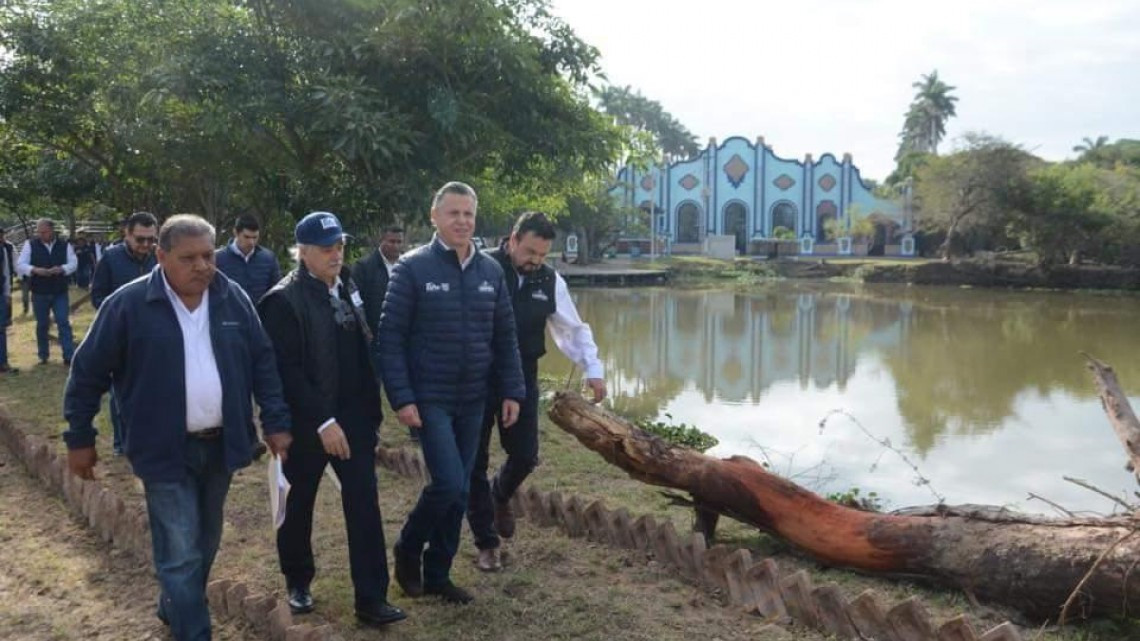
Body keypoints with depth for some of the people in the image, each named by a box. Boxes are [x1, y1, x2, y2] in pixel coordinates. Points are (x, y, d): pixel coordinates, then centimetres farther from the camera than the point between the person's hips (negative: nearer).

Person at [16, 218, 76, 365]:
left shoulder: (64, 245, 2)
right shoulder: (30, 244, -2)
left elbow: (73, 263, 1)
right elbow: (20, 265, -5)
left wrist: (61, 269, -19)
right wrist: (35, 270, -24)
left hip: (60, 292, 0)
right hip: (39, 293, 0)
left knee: (64, 323, -4)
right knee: (42, 325, 11)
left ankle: (69, 356, -5)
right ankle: (43, 356, 23)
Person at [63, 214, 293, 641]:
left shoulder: (233, 300, 0)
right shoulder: (128, 305, -11)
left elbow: (263, 362, 6)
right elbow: (88, 373, -4)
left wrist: (276, 423, 1)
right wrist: (79, 438, -1)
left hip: (219, 445, 5)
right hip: (165, 450, -5)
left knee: (205, 544, 20)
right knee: (180, 554, -3)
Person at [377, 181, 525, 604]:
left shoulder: (491, 271, 5)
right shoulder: (413, 268, -9)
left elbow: (505, 339, 10)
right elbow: (390, 338, -10)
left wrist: (512, 391, 4)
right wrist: (401, 397, -15)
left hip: (473, 401, 5)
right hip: (429, 399, -5)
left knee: (459, 491, 10)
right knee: (448, 483, -13)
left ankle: (438, 573, 25)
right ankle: (408, 549, 14)